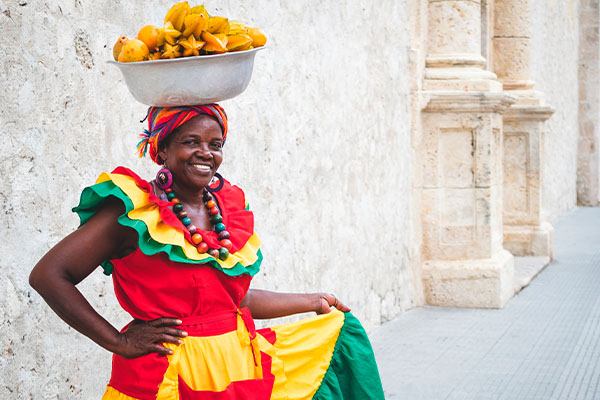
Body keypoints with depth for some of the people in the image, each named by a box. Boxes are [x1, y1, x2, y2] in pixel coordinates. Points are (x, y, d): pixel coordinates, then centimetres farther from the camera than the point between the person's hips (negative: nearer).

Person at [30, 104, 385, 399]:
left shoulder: (229, 208, 7)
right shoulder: (136, 212, -12)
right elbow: (48, 275, -16)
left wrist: (312, 302, 23)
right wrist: (120, 341, -16)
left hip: (241, 370, 7)